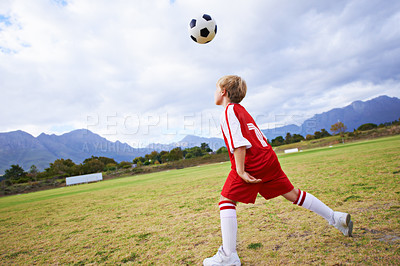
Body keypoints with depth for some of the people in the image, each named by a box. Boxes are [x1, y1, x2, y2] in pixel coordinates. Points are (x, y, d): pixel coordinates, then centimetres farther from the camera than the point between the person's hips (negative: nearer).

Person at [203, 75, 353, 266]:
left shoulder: (229, 111, -5)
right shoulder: (242, 110, 22)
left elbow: (238, 142, -18)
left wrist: (240, 170, -18)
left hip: (251, 163, -9)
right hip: (268, 158, 9)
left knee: (226, 200, -3)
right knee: (292, 193, 19)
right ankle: (336, 218, 30)